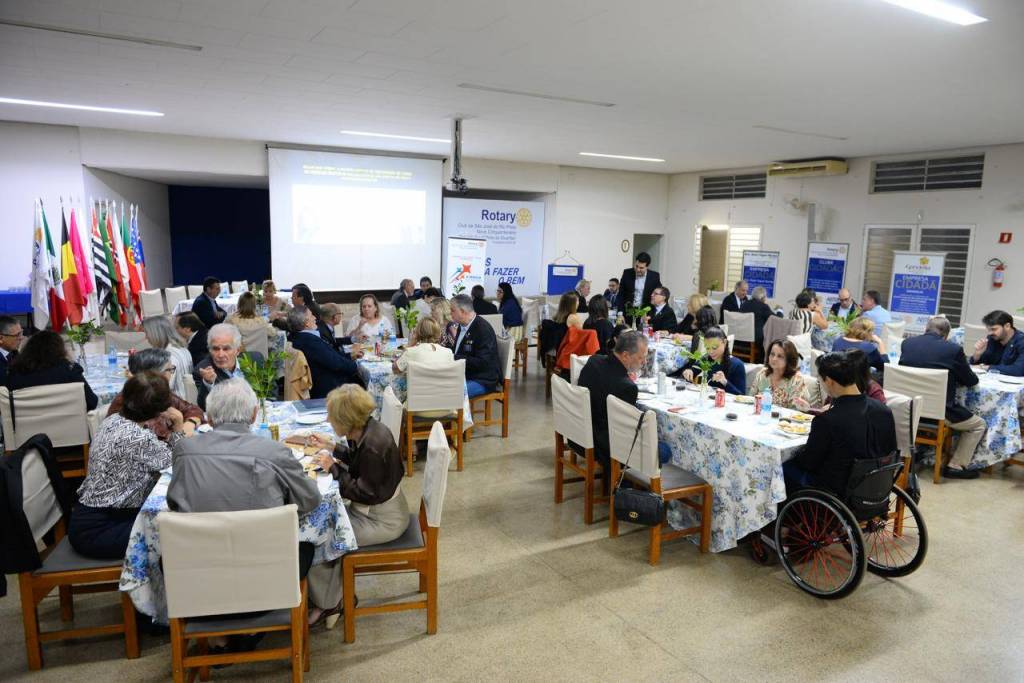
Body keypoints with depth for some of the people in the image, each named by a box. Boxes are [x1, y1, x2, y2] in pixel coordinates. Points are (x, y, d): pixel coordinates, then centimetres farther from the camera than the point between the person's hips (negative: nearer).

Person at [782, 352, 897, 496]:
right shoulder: (885, 411, -9)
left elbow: (808, 462, -14)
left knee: (786, 465, 16)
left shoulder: (826, 421, -28)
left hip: (837, 493, -7)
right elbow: (890, 452, 5)